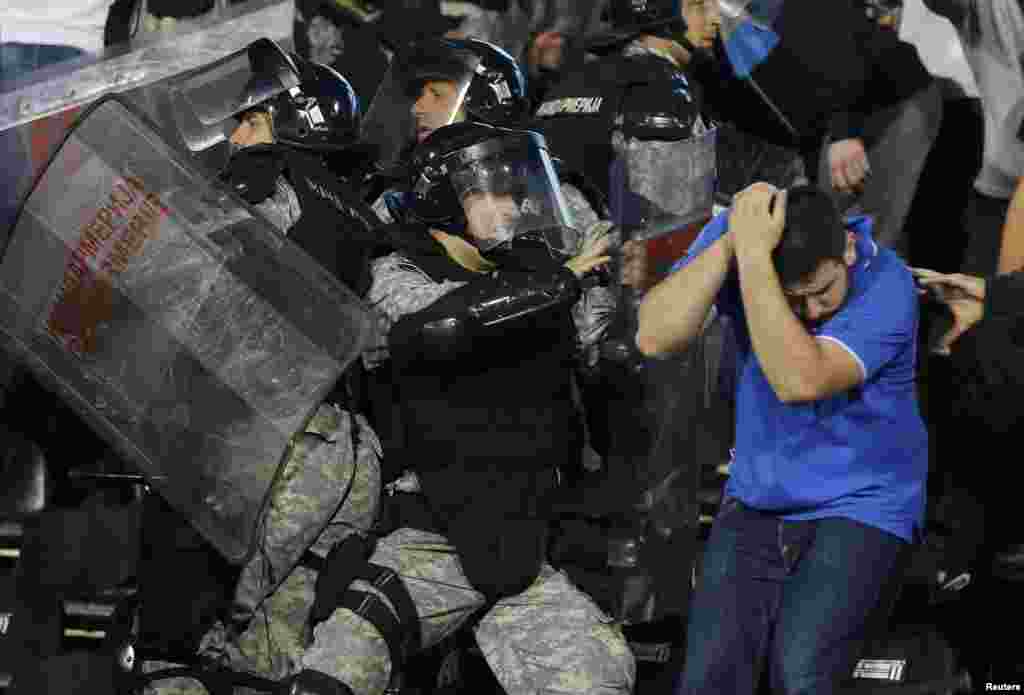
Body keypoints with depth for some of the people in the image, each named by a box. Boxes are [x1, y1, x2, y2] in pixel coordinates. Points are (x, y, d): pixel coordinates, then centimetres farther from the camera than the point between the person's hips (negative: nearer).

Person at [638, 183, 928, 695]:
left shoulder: (888, 286, -20)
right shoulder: (732, 234, -9)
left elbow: (798, 380, -33)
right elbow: (654, 339, -21)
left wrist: (753, 255, -34)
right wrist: (731, 241, -29)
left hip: (861, 504, -3)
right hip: (757, 497, 4)